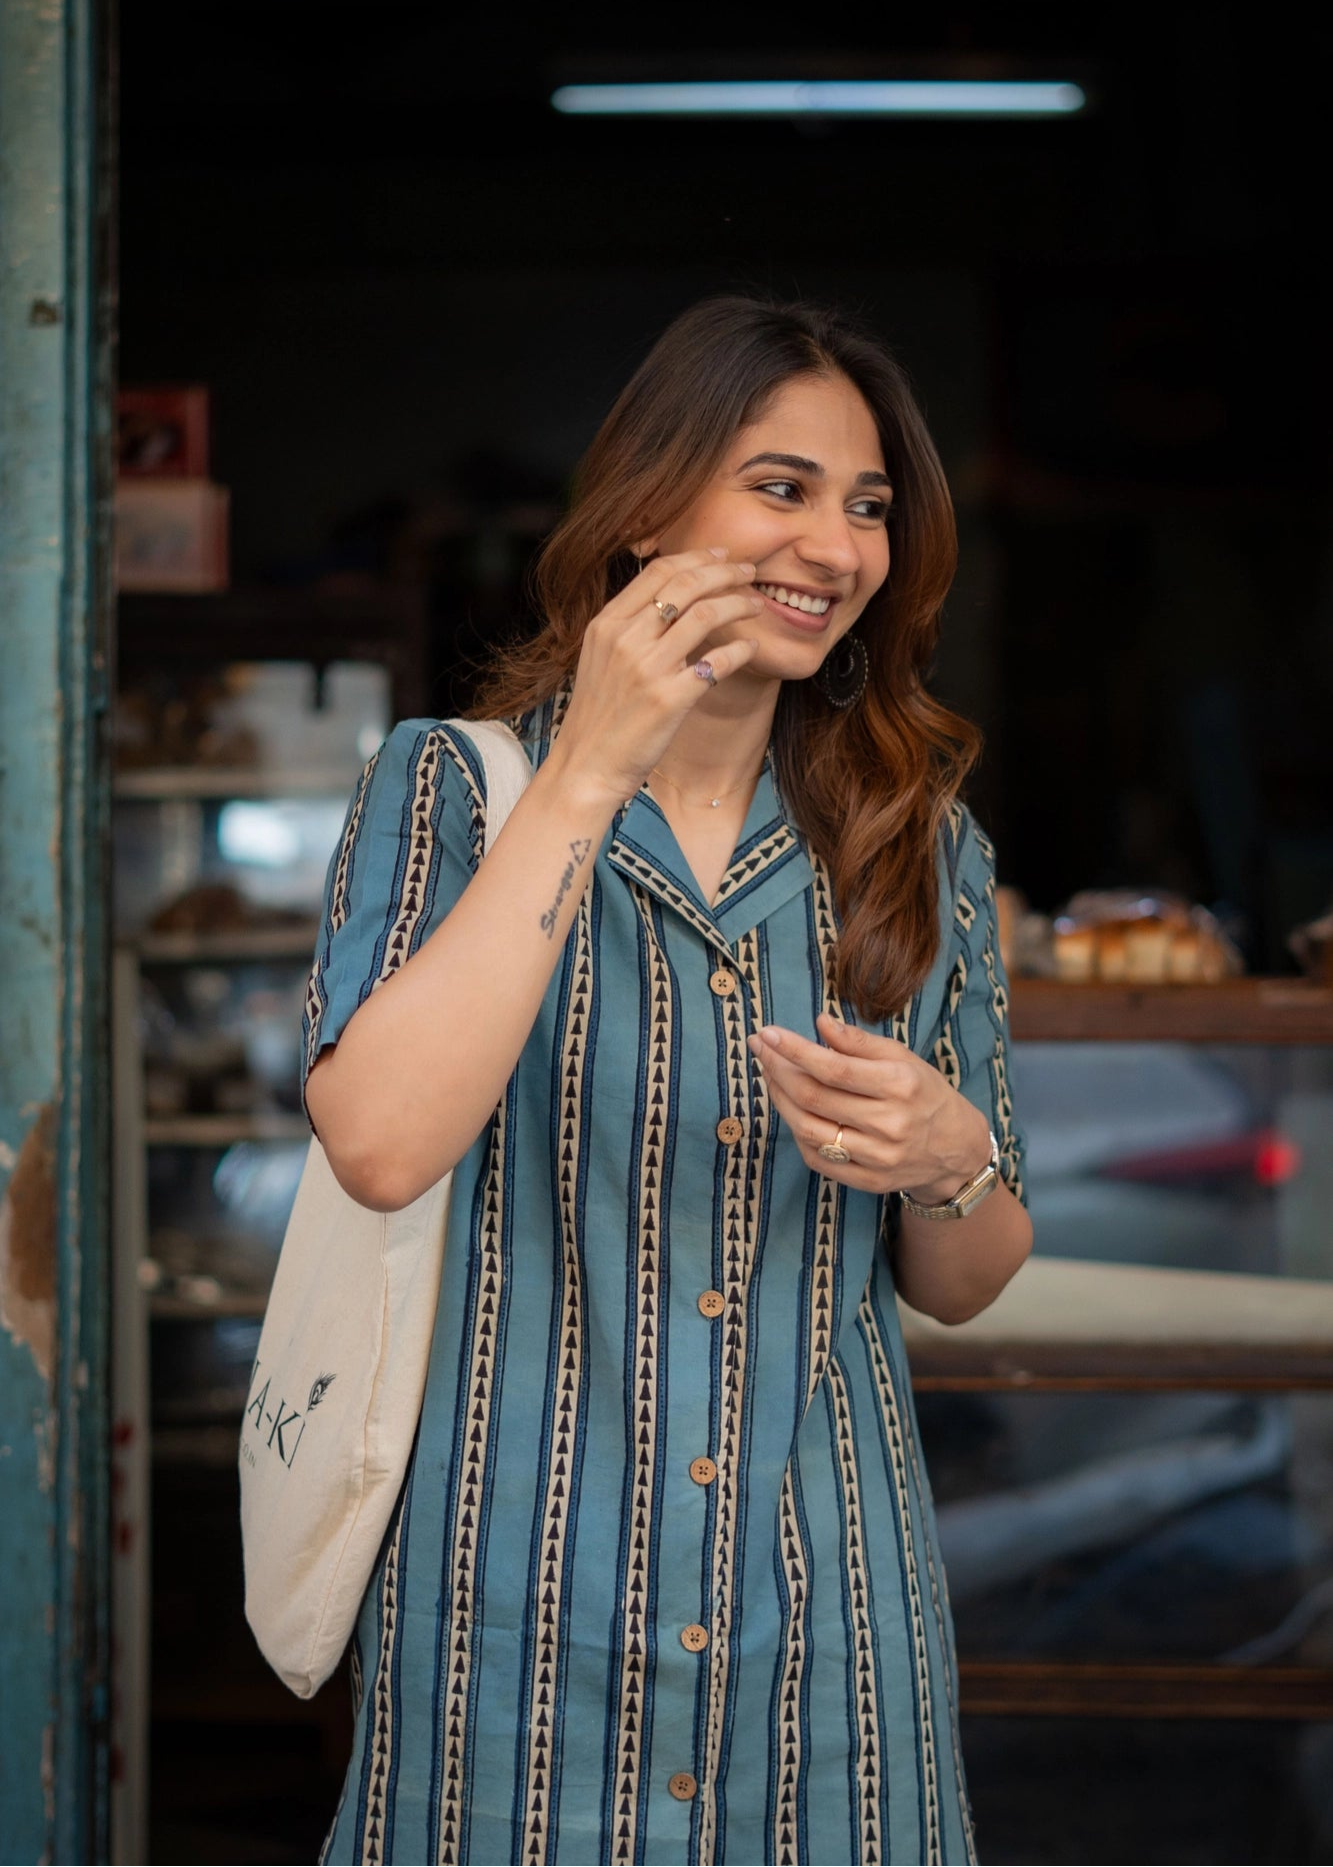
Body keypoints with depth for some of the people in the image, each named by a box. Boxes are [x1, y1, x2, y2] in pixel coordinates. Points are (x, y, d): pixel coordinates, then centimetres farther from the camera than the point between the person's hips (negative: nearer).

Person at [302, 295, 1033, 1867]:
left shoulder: (919, 842, 6)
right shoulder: (453, 785, -2)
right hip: (522, 1603, -2)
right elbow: (383, 1145, -20)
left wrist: (949, 1160, -12)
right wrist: (588, 777, -17)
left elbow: (962, 1287, 12)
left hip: (823, 1611, 3)